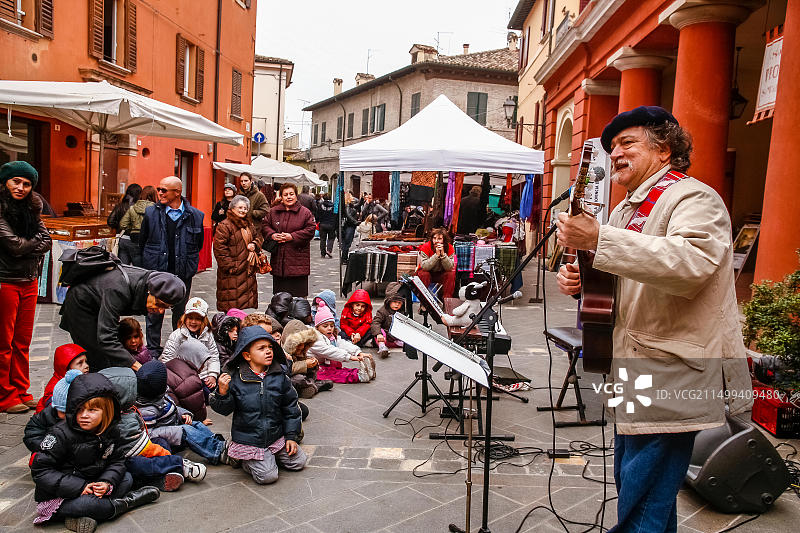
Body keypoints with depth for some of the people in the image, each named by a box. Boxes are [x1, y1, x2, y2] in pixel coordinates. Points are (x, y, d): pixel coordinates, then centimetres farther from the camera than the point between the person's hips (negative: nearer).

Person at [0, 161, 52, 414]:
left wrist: (25, 247, -10)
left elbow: (46, 241, 4)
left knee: (22, 342, 13)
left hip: (30, 281, 6)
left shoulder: (32, 208, 12)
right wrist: (35, 243, 0)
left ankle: (21, 393, 22)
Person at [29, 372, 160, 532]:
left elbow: (117, 461, 5)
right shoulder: (61, 434, -19)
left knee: (126, 478, -1)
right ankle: (123, 504, -6)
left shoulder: (110, 432, -2)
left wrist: (107, 482, -19)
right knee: (84, 503, -34)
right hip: (57, 498, -6)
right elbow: (40, 471, -19)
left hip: (90, 487, 7)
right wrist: (80, 487, -25)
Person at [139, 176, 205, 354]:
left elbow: (198, 244, 10)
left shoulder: (195, 216, -2)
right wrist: (151, 261, 10)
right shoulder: (151, 212, 0)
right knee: (154, 312, 6)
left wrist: (189, 264, 8)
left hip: (182, 273, 0)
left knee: (180, 312, 12)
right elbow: (142, 242, 11)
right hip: (156, 272, 0)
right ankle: (153, 349, 19)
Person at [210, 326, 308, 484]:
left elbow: (290, 407, 3)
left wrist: (291, 436, 2)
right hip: (249, 439, -4)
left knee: (299, 462, 4)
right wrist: (222, 393, -29)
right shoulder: (235, 378, -13)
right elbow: (224, 409, -8)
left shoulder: (280, 376, -5)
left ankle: (270, 454, 26)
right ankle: (245, 459, 14)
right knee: (267, 476, -14)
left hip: (276, 435, 4)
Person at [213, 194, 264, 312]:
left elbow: (258, 237, 26)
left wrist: (254, 244, 2)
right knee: (232, 305, -5)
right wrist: (230, 266, -17)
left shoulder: (248, 224, 15)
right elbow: (219, 248, -14)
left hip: (248, 271, 8)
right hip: (232, 273, -8)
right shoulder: (224, 226, -10)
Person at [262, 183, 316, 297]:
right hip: (278, 260, 3)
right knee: (279, 296, 10)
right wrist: (272, 235, -7)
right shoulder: (273, 212, 10)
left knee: (299, 295, -2)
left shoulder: (305, 212, 0)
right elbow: (265, 226, 14)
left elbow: (310, 230, -5)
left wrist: (293, 236, -15)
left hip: (298, 259, -3)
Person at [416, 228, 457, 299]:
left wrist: (443, 254, -34)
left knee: (451, 274, -25)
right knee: (423, 274, -32)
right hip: (427, 272, -2)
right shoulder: (425, 247, -20)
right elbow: (424, 266, -30)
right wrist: (436, 254, -36)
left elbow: (450, 268, -21)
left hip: (441, 275, 2)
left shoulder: (450, 248, -15)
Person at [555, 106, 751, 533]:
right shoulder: (627, 210, 17)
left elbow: (691, 263, -33)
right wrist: (581, 279, 2)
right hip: (634, 371, 10)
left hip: (673, 377, -10)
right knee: (629, 481, 22)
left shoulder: (695, 199, -13)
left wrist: (598, 240, -37)